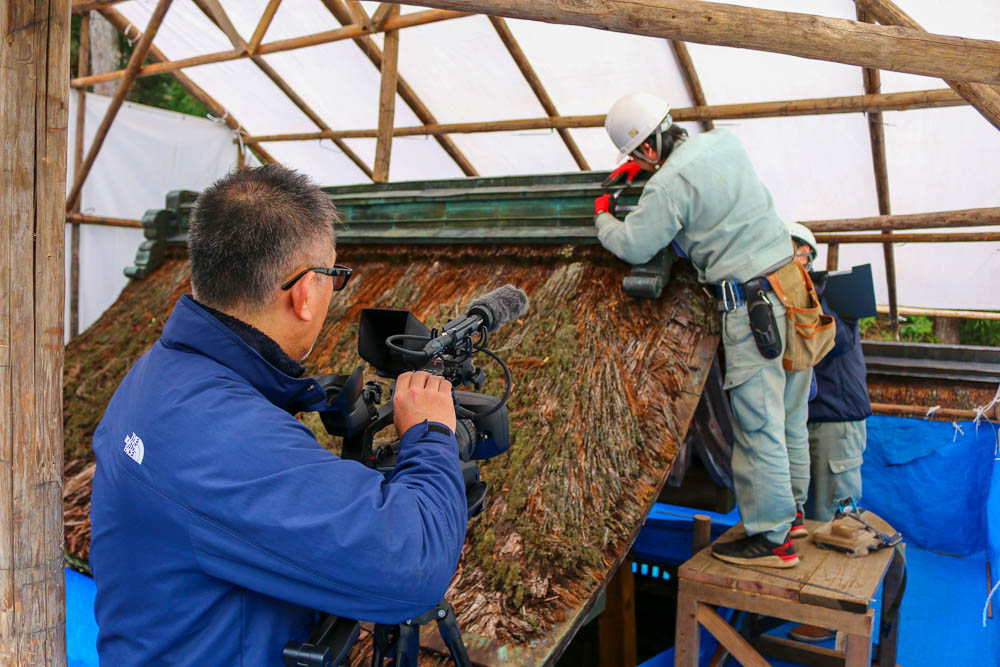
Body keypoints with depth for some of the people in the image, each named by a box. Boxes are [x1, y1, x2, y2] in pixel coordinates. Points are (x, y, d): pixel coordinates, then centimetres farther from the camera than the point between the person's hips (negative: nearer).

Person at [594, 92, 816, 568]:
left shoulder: (670, 183, -16)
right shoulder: (724, 142, 9)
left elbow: (633, 246, -9)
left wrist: (602, 216, 9)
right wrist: (647, 166, 28)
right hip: (792, 284, 9)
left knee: (758, 422, -1)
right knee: (789, 414, 17)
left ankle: (771, 538, 8)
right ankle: (791, 510, 33)